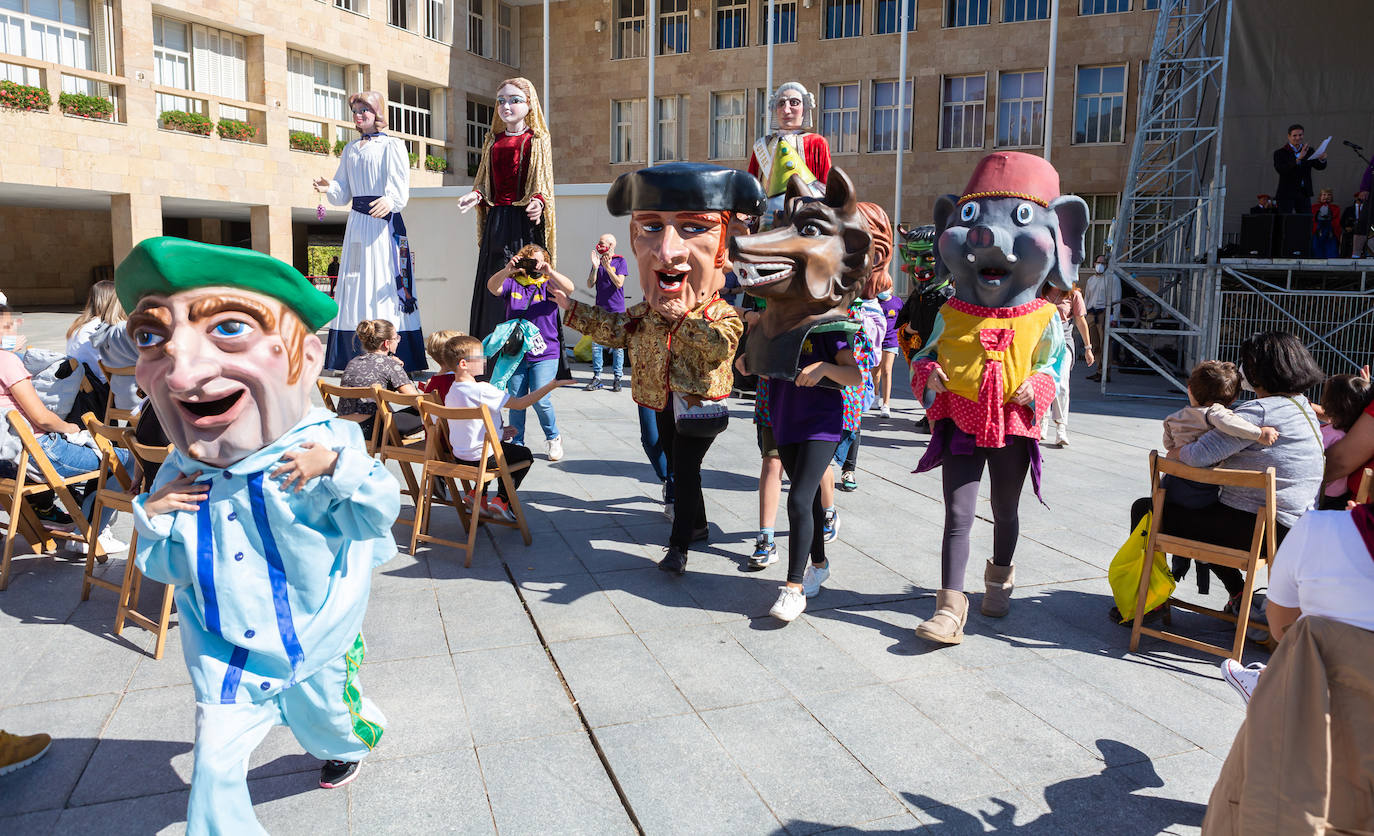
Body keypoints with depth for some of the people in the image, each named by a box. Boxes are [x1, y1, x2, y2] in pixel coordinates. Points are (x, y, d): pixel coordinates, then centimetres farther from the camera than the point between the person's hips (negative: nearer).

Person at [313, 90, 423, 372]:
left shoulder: (392, 145, 2)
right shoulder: (350, 149, 20)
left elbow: (399, 187, -12)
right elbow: (344, 194, 16)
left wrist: (389, 201, -33)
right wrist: (329, 188, -6)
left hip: (383, 221, -6)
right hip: (357, 222, 6)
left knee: (383, 283, -10)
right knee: (355, 283, 1)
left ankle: (394, 358, -9)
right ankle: (355, 357, 3)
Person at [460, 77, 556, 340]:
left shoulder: (536, 140, 4)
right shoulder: (493, 141, 17)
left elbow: (543, 183, 0)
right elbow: (485, 182, 18)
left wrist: (538, 201, -21)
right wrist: (477, 196, -3)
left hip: (524, 220, -5)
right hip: (497, 220, 5)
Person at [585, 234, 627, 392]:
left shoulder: (620, 261, 0)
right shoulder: (597, 260, 10)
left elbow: (619, 283, -10)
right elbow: (590, 285, 2)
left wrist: (608, 267, -19)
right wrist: (595, 267, -11)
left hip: (616, 309, -3)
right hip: (599, 309, 4)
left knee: (617, 345, 0)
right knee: (596, 344, 1)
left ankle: (617, 378, 7)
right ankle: (597, 377, 7)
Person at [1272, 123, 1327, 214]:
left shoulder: (1309, 151, 10)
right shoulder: (1280, 153, -4)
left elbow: (1319, 167, 2)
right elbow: (1281, 170, -20)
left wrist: (1322, 159, -20)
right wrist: (1298, 159, -30)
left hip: (1304, 193, 4)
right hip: (1286, 194, -4)